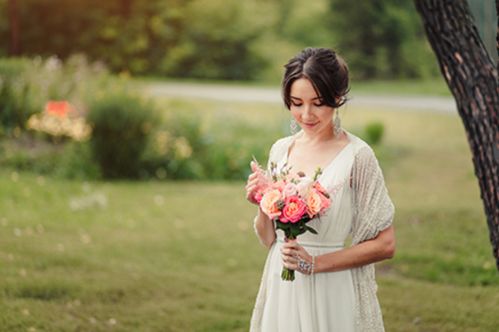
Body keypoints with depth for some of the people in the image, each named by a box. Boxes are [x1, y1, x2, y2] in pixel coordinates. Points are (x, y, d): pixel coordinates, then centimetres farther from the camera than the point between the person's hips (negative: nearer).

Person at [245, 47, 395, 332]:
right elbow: (269, 238, 11)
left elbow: (384, 245, -11)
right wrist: (262, 206, -9)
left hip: (332, 295, -4)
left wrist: (315, 263, -16)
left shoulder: (356, 155, -11)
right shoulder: (281, 150, 4)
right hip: (281, 289, 5)